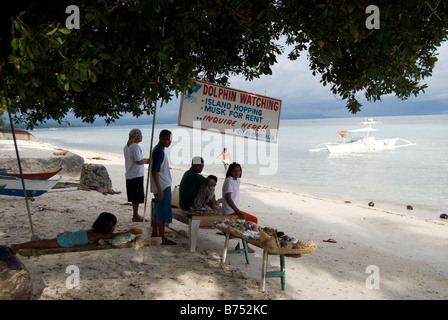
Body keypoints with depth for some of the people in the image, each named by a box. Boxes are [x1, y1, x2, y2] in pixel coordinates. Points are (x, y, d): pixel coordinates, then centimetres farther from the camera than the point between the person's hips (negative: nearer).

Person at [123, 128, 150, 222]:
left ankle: (135, 214, 22)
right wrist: (146, 161, -3)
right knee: (137, 197, -2)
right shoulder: (135, 146, -16)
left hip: (129, 175, 10)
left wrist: (144, 160, 16)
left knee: (134, 197, 15)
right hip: (136, 175, -10)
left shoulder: (126, 147, 15)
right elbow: (139, 161, -20)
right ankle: (135, 216, 3)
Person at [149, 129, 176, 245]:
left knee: (158, 210, 18)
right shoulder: (159, 151, -18)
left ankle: (155, 233, 30)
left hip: (163, 186, 10)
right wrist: (159, 189, -24)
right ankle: (163, 238, 0)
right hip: (163, 187, -10)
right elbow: (154, 171, -23)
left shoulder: (158, 150, 13)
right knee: (163, 212, -5)